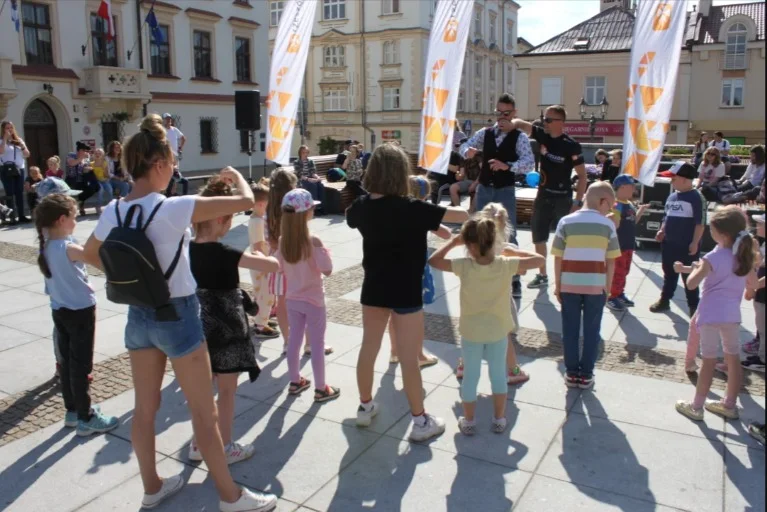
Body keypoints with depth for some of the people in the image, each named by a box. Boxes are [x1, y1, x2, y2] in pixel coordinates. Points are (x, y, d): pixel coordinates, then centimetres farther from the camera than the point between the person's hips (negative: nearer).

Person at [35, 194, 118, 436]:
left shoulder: (46, 246, 1)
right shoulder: (68, 248, -24)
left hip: (59, 310, 8)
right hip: (80, 311, -8)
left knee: (67, 361, 17)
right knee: (81, 365, 1)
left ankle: (73, 410, 31)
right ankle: (85, 418, 12)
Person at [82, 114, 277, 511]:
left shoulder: (113, 211, -3)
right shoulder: (173, 208, -23)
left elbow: (90, 255, 15)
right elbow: (246, 201, -20)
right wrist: (236, 175, -1)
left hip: (138, 314, 7)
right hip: (177, 314, -6)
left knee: (144, 408, 19)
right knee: (204, 412, 6)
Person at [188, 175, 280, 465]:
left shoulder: (188, 250, -3)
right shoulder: (223, 254, -22)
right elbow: (274, 265, -24)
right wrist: (257, 255, -5)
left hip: (201, 327, 7)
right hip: (225, 329, -7)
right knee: (227, 390, 8)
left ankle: (198, 444, 31)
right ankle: (225, 448, 21)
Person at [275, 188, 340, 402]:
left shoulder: (282, 241, -4)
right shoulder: (313, 241, -22)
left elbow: (281, 271, 4)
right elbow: (327, 270, -20)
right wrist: (326, 252, -5)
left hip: (292, 299, 6)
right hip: (313, 300, -5)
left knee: (294, 340, 17)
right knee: (317, 344, 6)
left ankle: (295, 381, 32)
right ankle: (321, 389, 16)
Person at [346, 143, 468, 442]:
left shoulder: (361, 207, -3)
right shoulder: (410, 209, -20)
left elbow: (350, 218, 23)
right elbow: (461, 216, -17)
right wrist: (476, 219, 4)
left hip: (373, 288, 6)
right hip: (405, 291, -5)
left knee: (369, 348, 17)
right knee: (409, 358, 3)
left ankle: (365, 407, 33)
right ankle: (420, 422, 15)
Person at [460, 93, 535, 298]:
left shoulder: (520, 137, -7)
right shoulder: (485, 133, 5)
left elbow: (529, 163, -20)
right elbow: (463, 146, 1)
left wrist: (507, 166, -38)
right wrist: (468, 151, -24)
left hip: (505, 191, -4)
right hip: (483, 189, 4)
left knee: (509, 237, -1)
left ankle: (514, 280, 10)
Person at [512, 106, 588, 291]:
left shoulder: (571, 146, -15)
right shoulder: (542, 135, 0)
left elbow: (582, 176, -11)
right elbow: (520, 123, 4)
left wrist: (578, 202, -16)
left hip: (562, 199, -6)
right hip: (542, 196, 6)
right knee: (538, 237, 11)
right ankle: (542, 275, 25)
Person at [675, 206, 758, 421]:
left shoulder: (713, 258, -16)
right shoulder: (745, 255, 3)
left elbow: (691, 284, -20)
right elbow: (752, 284, 14)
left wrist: (694, 268, -2)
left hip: (711, 315, -6)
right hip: (732, 315, 6)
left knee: (709, 362, 1)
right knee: (734, 360, 15)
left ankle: (696, 407, 12)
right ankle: (730, 405, 29)